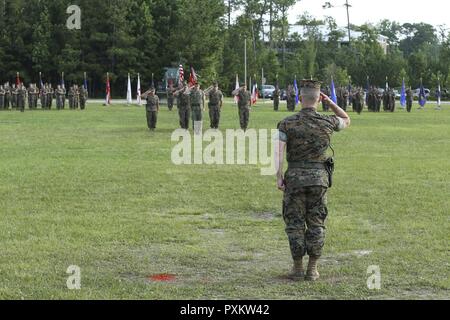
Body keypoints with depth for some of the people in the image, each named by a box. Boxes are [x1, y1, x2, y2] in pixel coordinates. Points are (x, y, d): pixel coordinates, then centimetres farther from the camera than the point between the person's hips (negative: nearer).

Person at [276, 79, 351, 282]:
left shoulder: (287, 123, -6)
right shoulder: (327, 123, -2)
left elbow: (279, 151, -16)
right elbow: (347, 121, 20)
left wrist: (278, 178, -17)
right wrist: (329, 101, 13)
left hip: (295, 178, -1)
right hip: (319, 177, 1)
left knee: (295, 224, 7)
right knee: (316, 225, 9)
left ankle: (298, 269, 9)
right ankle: (312, 270, 10)